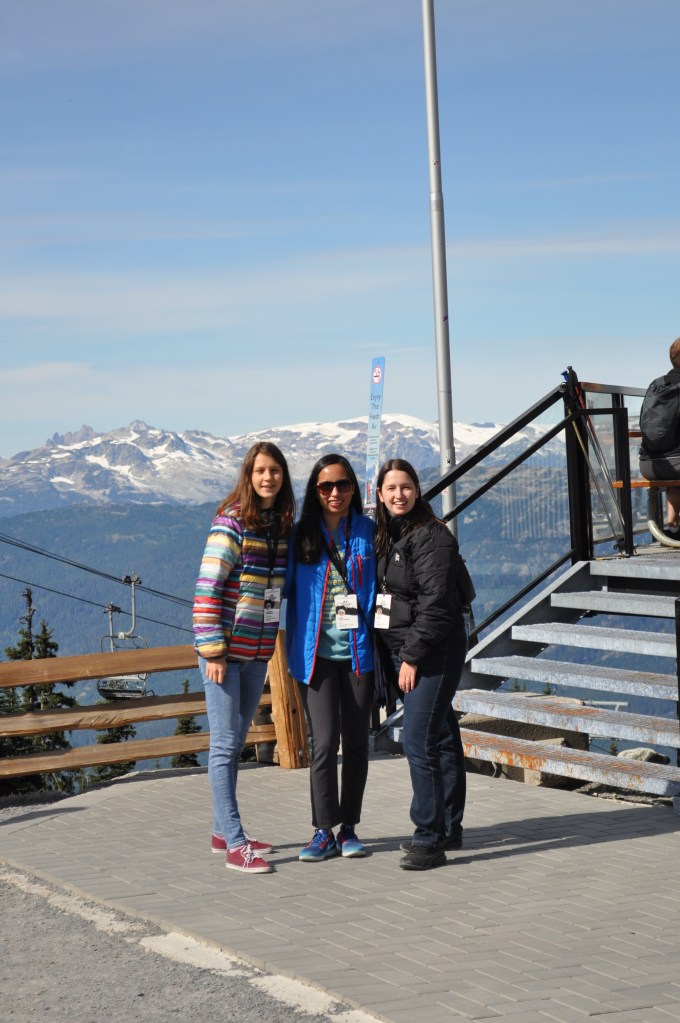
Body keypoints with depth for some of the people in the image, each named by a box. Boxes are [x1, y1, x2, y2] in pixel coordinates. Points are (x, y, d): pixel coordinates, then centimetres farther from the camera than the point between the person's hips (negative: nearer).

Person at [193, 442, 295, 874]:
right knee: (225, 744, -4)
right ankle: (236, 845, -4)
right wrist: (213, 650, -18)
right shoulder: (232, 522, -12)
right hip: (226, 648, -7)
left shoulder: (283, 526, 7)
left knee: (237, 742, 15)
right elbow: (208, 588, -15)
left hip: (259, 651, 7)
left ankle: (223, 830, 26)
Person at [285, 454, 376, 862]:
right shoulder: (303, 535, 4)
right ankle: (324, 832, 1)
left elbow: (381, 587, 7)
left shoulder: (369, 532, 4)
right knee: (325, 742, -7)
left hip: (358, 649, 1)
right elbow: (285, 587, 8)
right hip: (317, 651, -1)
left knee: (356, 741, 7)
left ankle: (348, 828, 17)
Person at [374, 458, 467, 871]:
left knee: (419, 740, -13)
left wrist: (412, 656, -18)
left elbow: (434, 603, -18)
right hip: (404, 650, 9)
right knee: (441, 737, 15)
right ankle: (449, 828, 22)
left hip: (435, 651, -9)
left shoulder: (431, 535, -13)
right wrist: (400, 655, 12)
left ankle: (429, 838, -10)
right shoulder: (385, 536, 13)